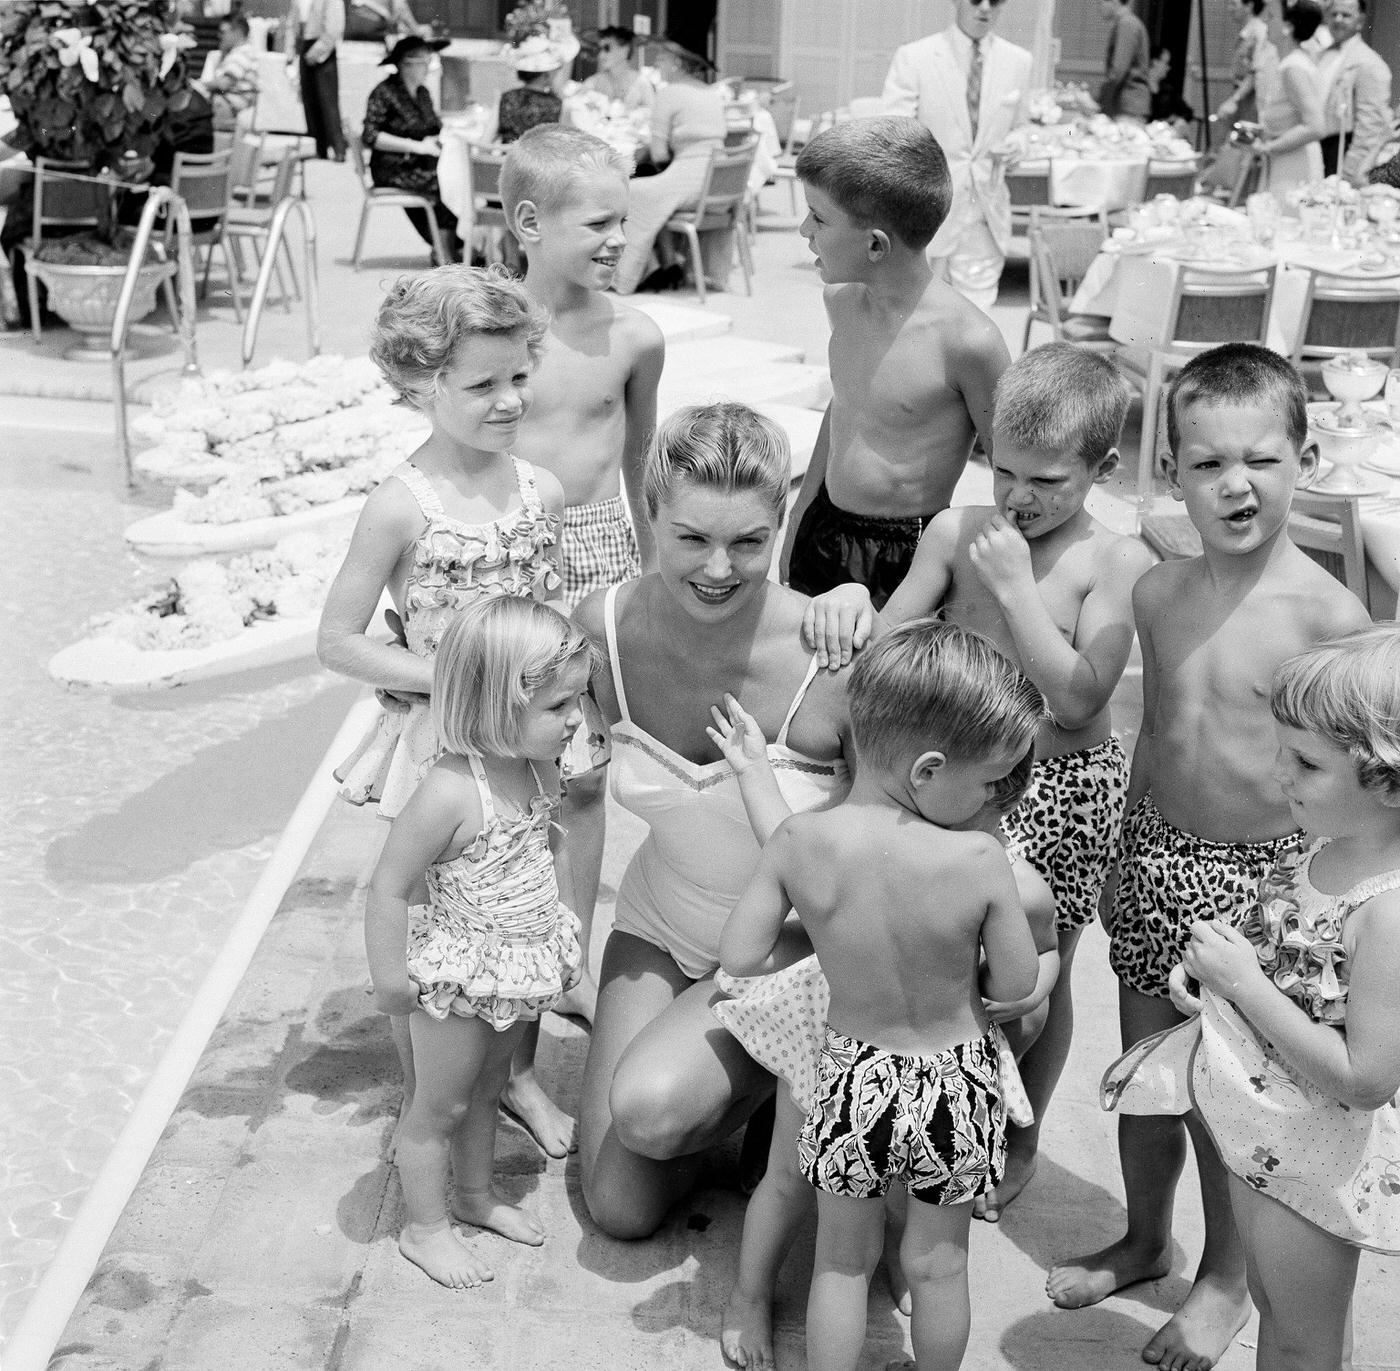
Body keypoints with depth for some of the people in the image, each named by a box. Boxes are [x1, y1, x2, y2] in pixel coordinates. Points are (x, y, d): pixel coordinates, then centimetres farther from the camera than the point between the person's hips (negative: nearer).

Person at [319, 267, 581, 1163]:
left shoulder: (543, 491, -2)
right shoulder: (403, 506, -17)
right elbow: (339, 641, -13)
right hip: (441, 745, -4)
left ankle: (520, 1075, 39)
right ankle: (423, 1112, 28)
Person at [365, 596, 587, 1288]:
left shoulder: (541, 769, -7)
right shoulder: (450, 792, -33)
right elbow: (388, 886, -25)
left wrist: (564, 918, 13)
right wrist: (388, 976, -18)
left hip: (519, 966, 7)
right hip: (458, 975, -7)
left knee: (486, 1089, 27)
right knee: (440, 1106, 13)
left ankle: (475, 1193, 48)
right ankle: (424, 1226, 33)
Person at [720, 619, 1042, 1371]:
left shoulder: (797, 842, -21)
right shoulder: (979, 861, -27)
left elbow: (739, 956, -14)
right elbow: (1016, 982, -13)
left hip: (855, 1077, 1)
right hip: (956, 1083, 0)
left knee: (842, 1258, 22)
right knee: (937, 1260, 23)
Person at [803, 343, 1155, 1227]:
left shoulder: (1118, 563, -14)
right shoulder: (956, 532, -5)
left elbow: (1078, 700, -23)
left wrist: (1015, 586, -24)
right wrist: (851, 604, -28)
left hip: (1060, 786, -3)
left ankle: (1021, 1140, 37)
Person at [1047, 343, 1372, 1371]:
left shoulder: (1328, 613, -17)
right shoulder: (1158, 593, 0)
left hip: (1261, 875, -5)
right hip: (1156, 859, 5)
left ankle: (1226, 1277, 32)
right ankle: (1146, 1237, 42)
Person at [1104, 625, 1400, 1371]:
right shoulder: (1326, 851, -5)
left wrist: (1244, 983, -29)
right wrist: (1213, 971, -7)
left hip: (1313, 1156, -8)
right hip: (1262, 1133, 8)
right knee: (1272, 1303, 29)